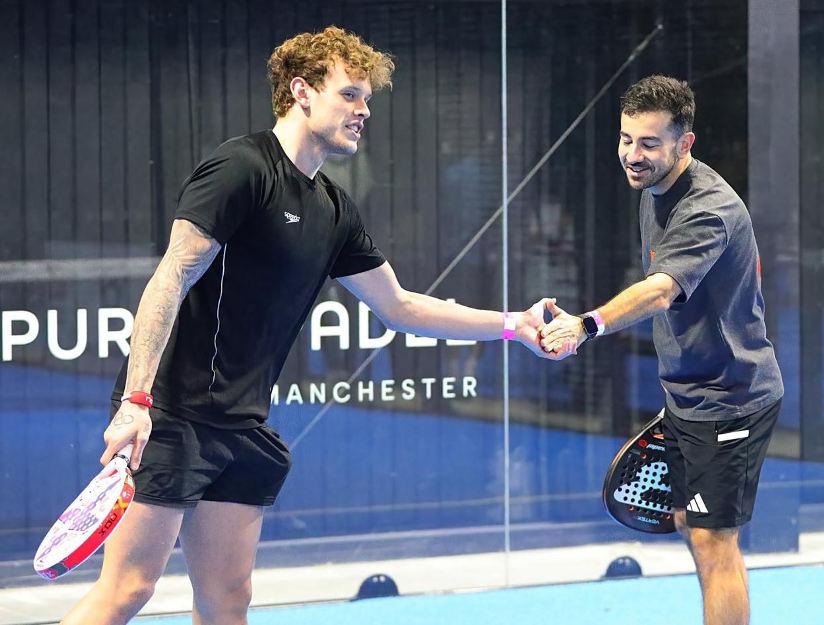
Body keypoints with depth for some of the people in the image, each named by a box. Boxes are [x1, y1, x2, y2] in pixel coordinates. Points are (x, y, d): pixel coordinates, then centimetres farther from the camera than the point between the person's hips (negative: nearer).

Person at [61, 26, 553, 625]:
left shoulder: (334, 210, 14)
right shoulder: (242, 167, -11)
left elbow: (399, 306, 24)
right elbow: (172, 279, -17)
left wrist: (513, 324, 20)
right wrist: (136, 400, -24)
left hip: (242, 427, 9)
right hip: (170, 414, -8)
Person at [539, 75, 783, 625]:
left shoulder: (710, 209, -25)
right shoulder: (653, 192, 6)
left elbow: (661, 290, -43)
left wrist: (587, 326, -58)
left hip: (728, 400, -10)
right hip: (686, 395, 10)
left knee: (713, 540, -9)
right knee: (690, 524, 17)